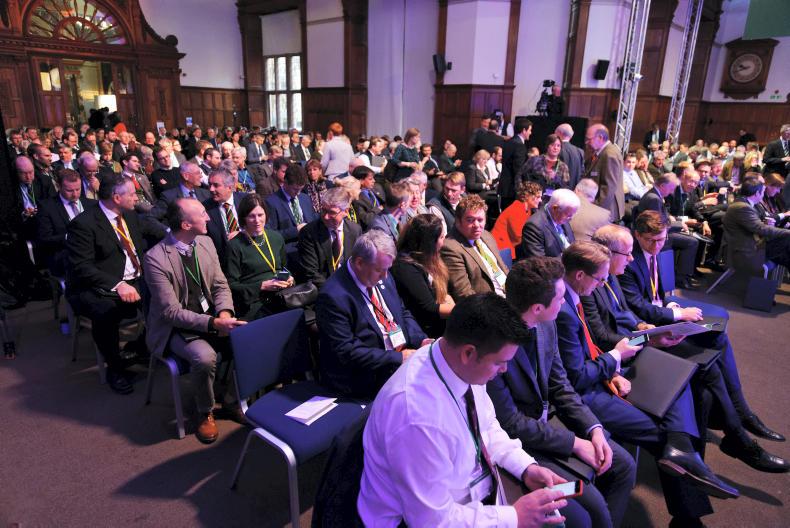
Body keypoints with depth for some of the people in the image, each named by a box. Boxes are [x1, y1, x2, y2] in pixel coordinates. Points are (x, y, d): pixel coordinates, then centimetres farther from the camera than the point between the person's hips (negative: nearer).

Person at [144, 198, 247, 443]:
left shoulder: (205, 242, 0)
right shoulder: (156, 258, -20)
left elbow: (220, 285, 5)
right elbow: (171, 312, -21)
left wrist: (224, 313, -15)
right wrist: (213, 323, -31)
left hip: (211, 317, 5)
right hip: (176, 328, -5)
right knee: (205, 357, -32)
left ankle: (231, 398, 7)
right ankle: (205, 413, -2)